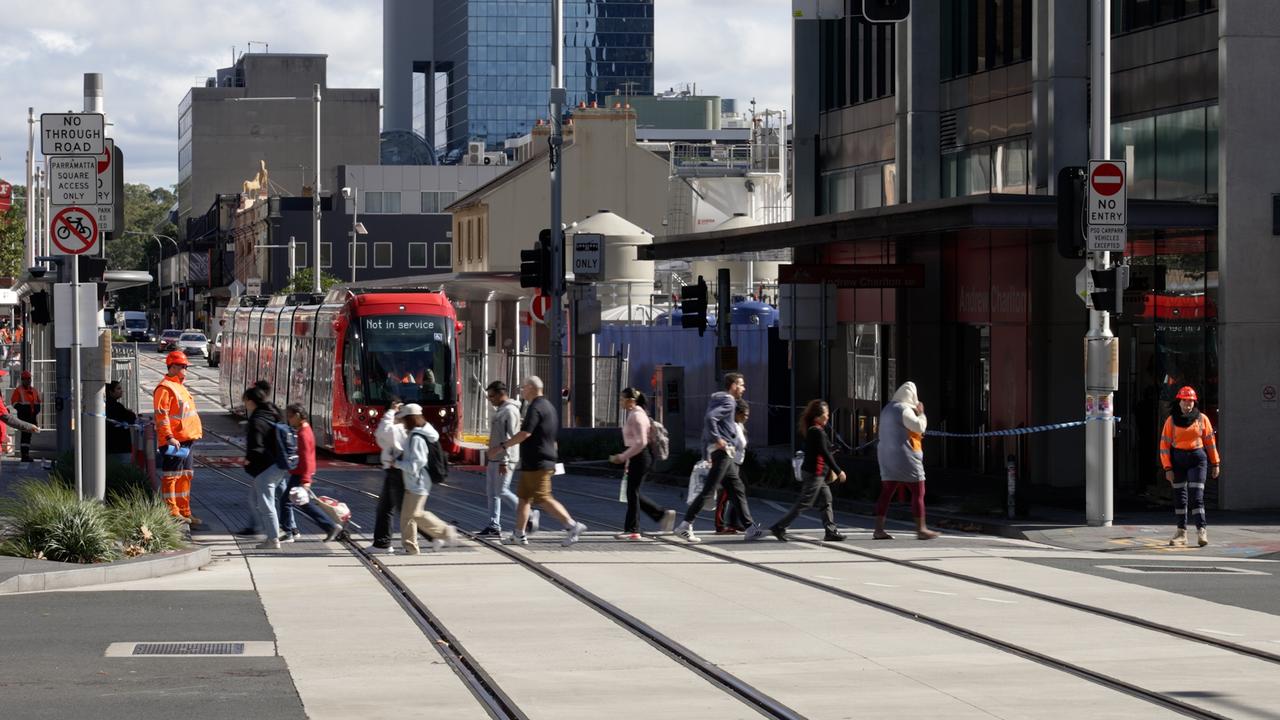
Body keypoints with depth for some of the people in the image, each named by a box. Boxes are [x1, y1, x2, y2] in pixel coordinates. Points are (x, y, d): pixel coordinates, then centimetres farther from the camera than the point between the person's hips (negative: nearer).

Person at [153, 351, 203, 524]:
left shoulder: (179, 387, 21)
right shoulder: (165, 388, -11)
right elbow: (161, 415, -19)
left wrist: (196, 431, 25)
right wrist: (169, 437, -25)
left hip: (187, 440, 10)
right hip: (174, 441, -10)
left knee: (185, 476, 14)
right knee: (171, 476, -6)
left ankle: (184, 511, 21)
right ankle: (172, 512, -5)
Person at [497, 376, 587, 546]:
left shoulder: (535, 408, -15)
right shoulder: (548, 406, 17)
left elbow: (525, 433, -25)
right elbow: (555, 434, 24)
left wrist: (503, 446, -20)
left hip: (536, 463, -10)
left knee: (544, 499, -10)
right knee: (523, 497, 14)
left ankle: (572, 526, -13)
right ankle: (519, 534, 16)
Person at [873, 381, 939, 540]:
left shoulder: (887, 409, 15)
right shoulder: (904, 410, -14)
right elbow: (919, 426, -19)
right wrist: (920, 413, -3)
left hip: (887, 456, 9)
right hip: (905, 457, -9)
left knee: (886, 493, 6)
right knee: (918, 493, -1)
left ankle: (879, 529, 1)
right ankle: (920, 529, -1)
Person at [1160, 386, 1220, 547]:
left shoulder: (1202, 419, 2)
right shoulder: (1171, 421, 0)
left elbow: (1210, 441, 8)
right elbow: (1164, 444, -1)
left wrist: (1215, 463, 8)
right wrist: (1168, 468, -6)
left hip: (1197, 458, -1)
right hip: (1178, 460, 2)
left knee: (1197, 495, -9)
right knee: (1180, 496, 7)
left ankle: (1202, 530, -9)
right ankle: (1181, 531, 14)